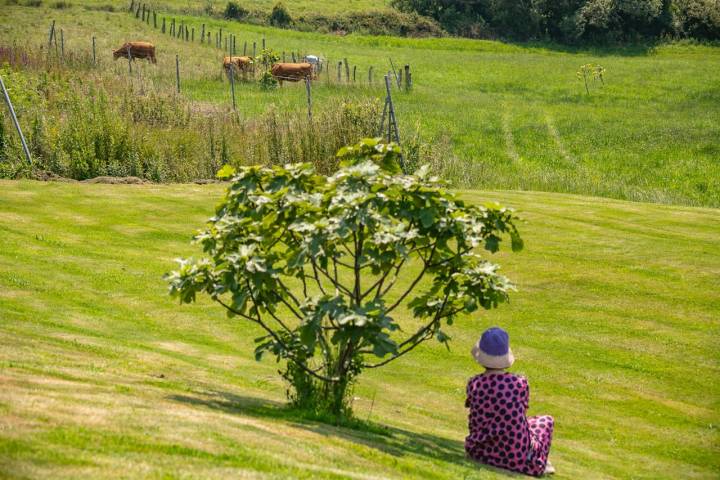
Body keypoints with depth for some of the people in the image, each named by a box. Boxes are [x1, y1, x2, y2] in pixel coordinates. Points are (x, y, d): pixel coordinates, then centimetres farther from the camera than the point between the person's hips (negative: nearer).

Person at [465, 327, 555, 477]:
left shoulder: (474, 385, -10)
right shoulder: (520, 384, -16)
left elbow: (473, 424, 1)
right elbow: (522, 411, 2)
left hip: (481, 452, 3)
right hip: (519, 457, -3)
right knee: (547, 420, 27)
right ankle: (541, 464, 27)